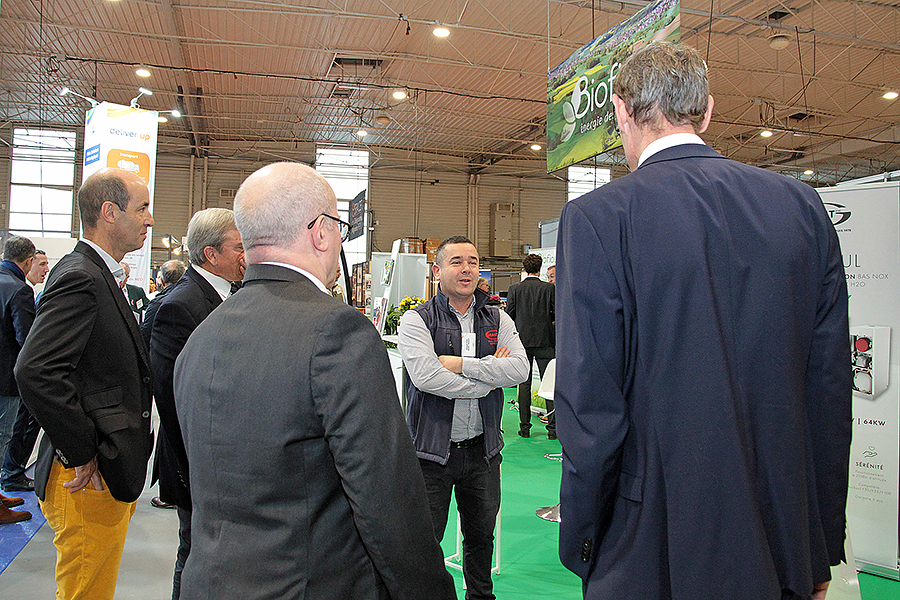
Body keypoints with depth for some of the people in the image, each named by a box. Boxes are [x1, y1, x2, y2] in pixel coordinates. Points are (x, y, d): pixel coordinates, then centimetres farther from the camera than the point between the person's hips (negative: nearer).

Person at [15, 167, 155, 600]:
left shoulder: (101, 277, 14)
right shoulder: (80, 278, -19)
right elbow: (36, 372, -28)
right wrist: (83, 455, -21)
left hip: (109, 476, 10)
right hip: (91, 482, -10)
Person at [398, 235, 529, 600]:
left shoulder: (498, 320, 5)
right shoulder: (417, 320, -6)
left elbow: (519, 368, -11)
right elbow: (425, 375, -23)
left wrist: (460, 364, -18)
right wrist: (489, 376, -15)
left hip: (482, 449, 4)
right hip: (431, 450, -4)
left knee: (481, 535, 21)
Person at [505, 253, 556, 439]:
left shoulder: (514, 288, -2)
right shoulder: (549, 288, -4)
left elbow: (509, 315, -3)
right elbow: (559, 314, -4)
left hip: (522, 340, 1)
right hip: (545, 341, -1)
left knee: (524, 384, 7)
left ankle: (524, 427, 9)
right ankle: (552, 427, 4)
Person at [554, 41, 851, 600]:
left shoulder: (597, 218, -15)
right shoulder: (803, 206, 0)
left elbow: (591, 406, -17)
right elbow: (831, 386, 2)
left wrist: (580, 546, -3)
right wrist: (822, 548, 12)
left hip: (657, 555, -4)